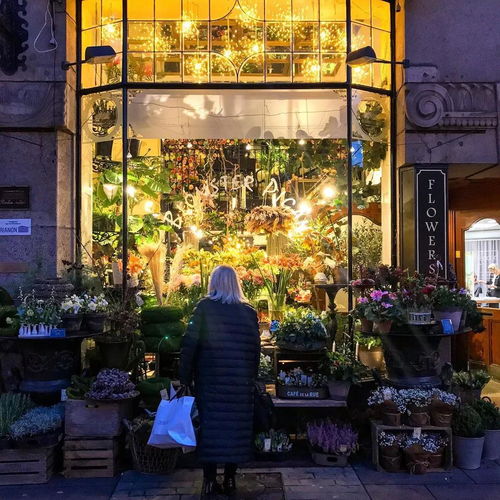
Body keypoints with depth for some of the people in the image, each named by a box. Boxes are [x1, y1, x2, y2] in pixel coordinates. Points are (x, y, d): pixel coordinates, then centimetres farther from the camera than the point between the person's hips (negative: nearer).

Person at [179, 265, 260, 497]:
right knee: (235, 426, 9)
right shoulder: (248, 311, 2)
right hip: (240, 381, 2)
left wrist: (185, 377, -2)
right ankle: (230, 480, 15)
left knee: (210, 425, 6)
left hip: (210, 379, -1)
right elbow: (255, 347, 4)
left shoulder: (204, 307, -4)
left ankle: (210, 481, 8)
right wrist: (251, 377, 12)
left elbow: (189, 343, -7)